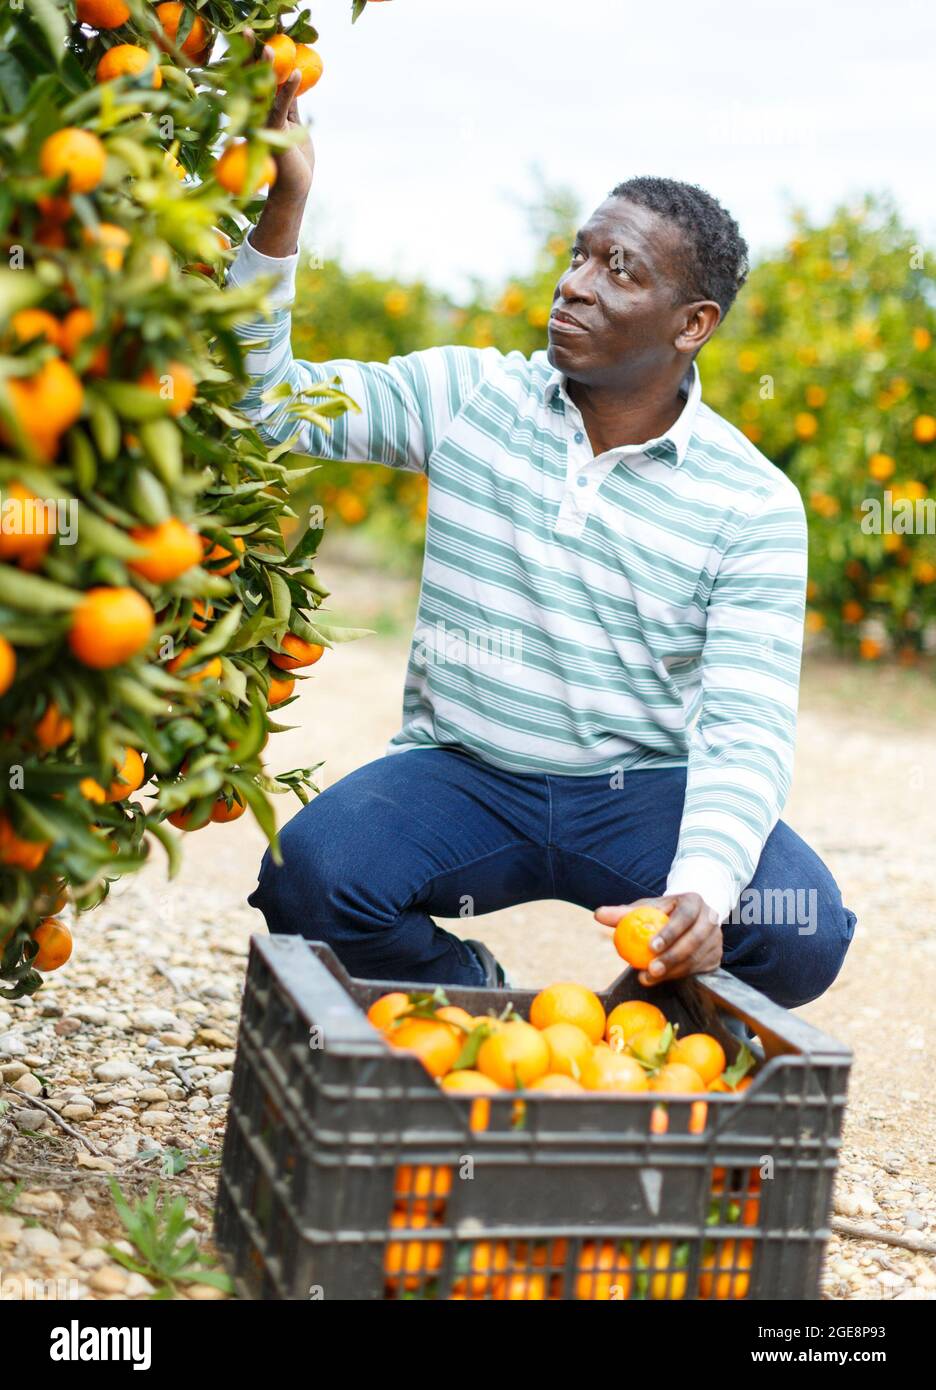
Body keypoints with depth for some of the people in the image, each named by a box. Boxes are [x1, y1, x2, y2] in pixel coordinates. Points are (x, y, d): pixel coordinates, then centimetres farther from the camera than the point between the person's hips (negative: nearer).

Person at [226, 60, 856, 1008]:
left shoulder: (753, 504, -6)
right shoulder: (469, 396, 0)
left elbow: (747, 727, -14)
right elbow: (263, 399, -4)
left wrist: (700, 888, -34)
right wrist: (283, 208, -16)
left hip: (646, 790, 0)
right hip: (464, 774, 1)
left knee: (805, 932, -27)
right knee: (306, 875, -28)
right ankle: (474, 1000, 5)